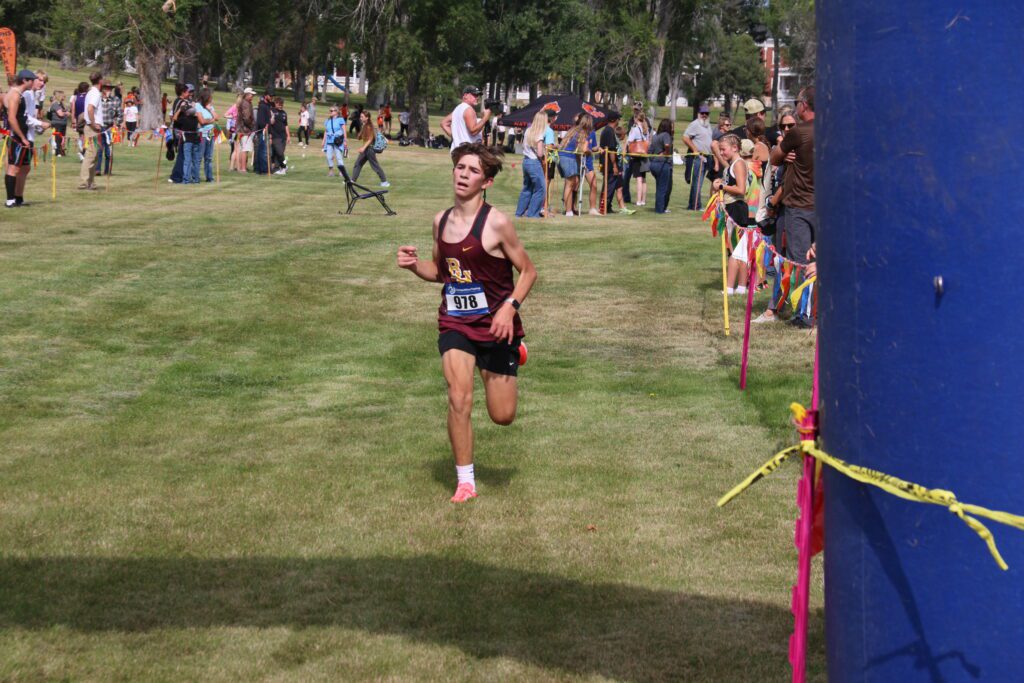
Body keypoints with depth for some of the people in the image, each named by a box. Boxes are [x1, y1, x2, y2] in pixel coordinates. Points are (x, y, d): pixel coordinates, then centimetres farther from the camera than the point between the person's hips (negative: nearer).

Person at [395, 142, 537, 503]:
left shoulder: (496, 224, -15)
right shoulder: (441, 221, 2)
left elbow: (528, 271, -6)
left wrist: (510, 307, -21)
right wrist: (414, 264, -4)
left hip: (495, 325, -3)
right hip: (454, 324, 3)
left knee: (502, 416, 8)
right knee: (459, 400, -17)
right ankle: (465, 482, -2)